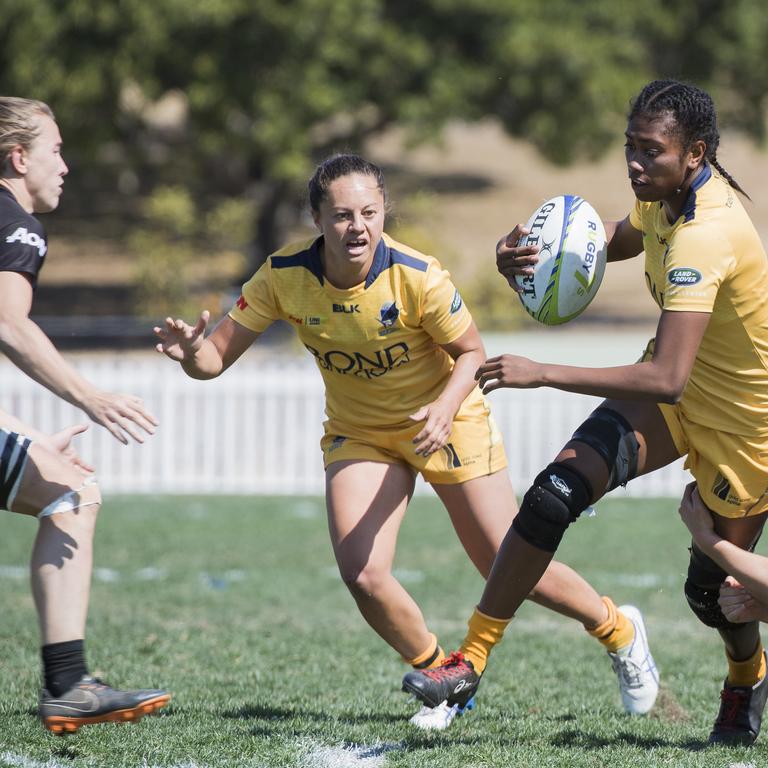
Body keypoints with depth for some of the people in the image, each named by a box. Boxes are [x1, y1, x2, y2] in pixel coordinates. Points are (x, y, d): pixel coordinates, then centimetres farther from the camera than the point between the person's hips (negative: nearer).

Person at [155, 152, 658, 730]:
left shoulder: (416, 276, -28)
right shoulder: (284, 276, -21)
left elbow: (472, 351, -14)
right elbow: (218, 356, -17)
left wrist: (444, 408, -32)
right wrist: (192, 351, -40)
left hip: (446, 423, -3)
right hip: (358, 434, 3)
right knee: (362, 575, -16)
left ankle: (619, 631, 29)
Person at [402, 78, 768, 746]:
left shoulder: (705, 235, -35)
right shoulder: (668, 196, -7)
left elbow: (666, 380, -43)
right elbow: (626, 237, 19)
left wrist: (543, 374, -42)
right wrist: (542, 249, -2)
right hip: (678, 390, 7)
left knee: (711, 588, 4)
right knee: (555, 494, -13)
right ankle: (471, 658, -6)